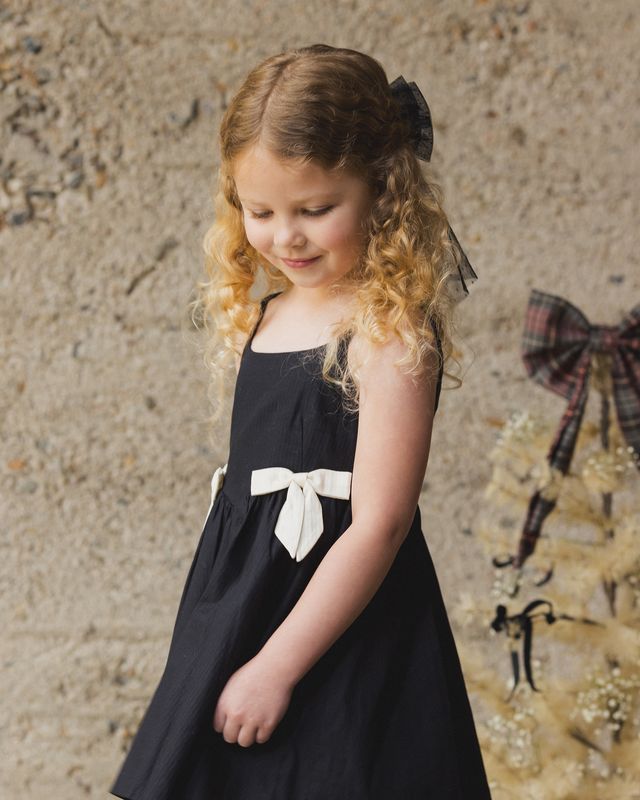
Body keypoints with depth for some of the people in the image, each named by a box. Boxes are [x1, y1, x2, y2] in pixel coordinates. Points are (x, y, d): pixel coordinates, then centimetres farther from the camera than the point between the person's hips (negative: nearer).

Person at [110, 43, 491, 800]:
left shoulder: (389, 335, -17)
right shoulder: (267, 313, 6)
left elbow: (377, 525, -19)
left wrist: (277, 666, -18)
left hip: (343, 641, -7)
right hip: (238, 609, 8)